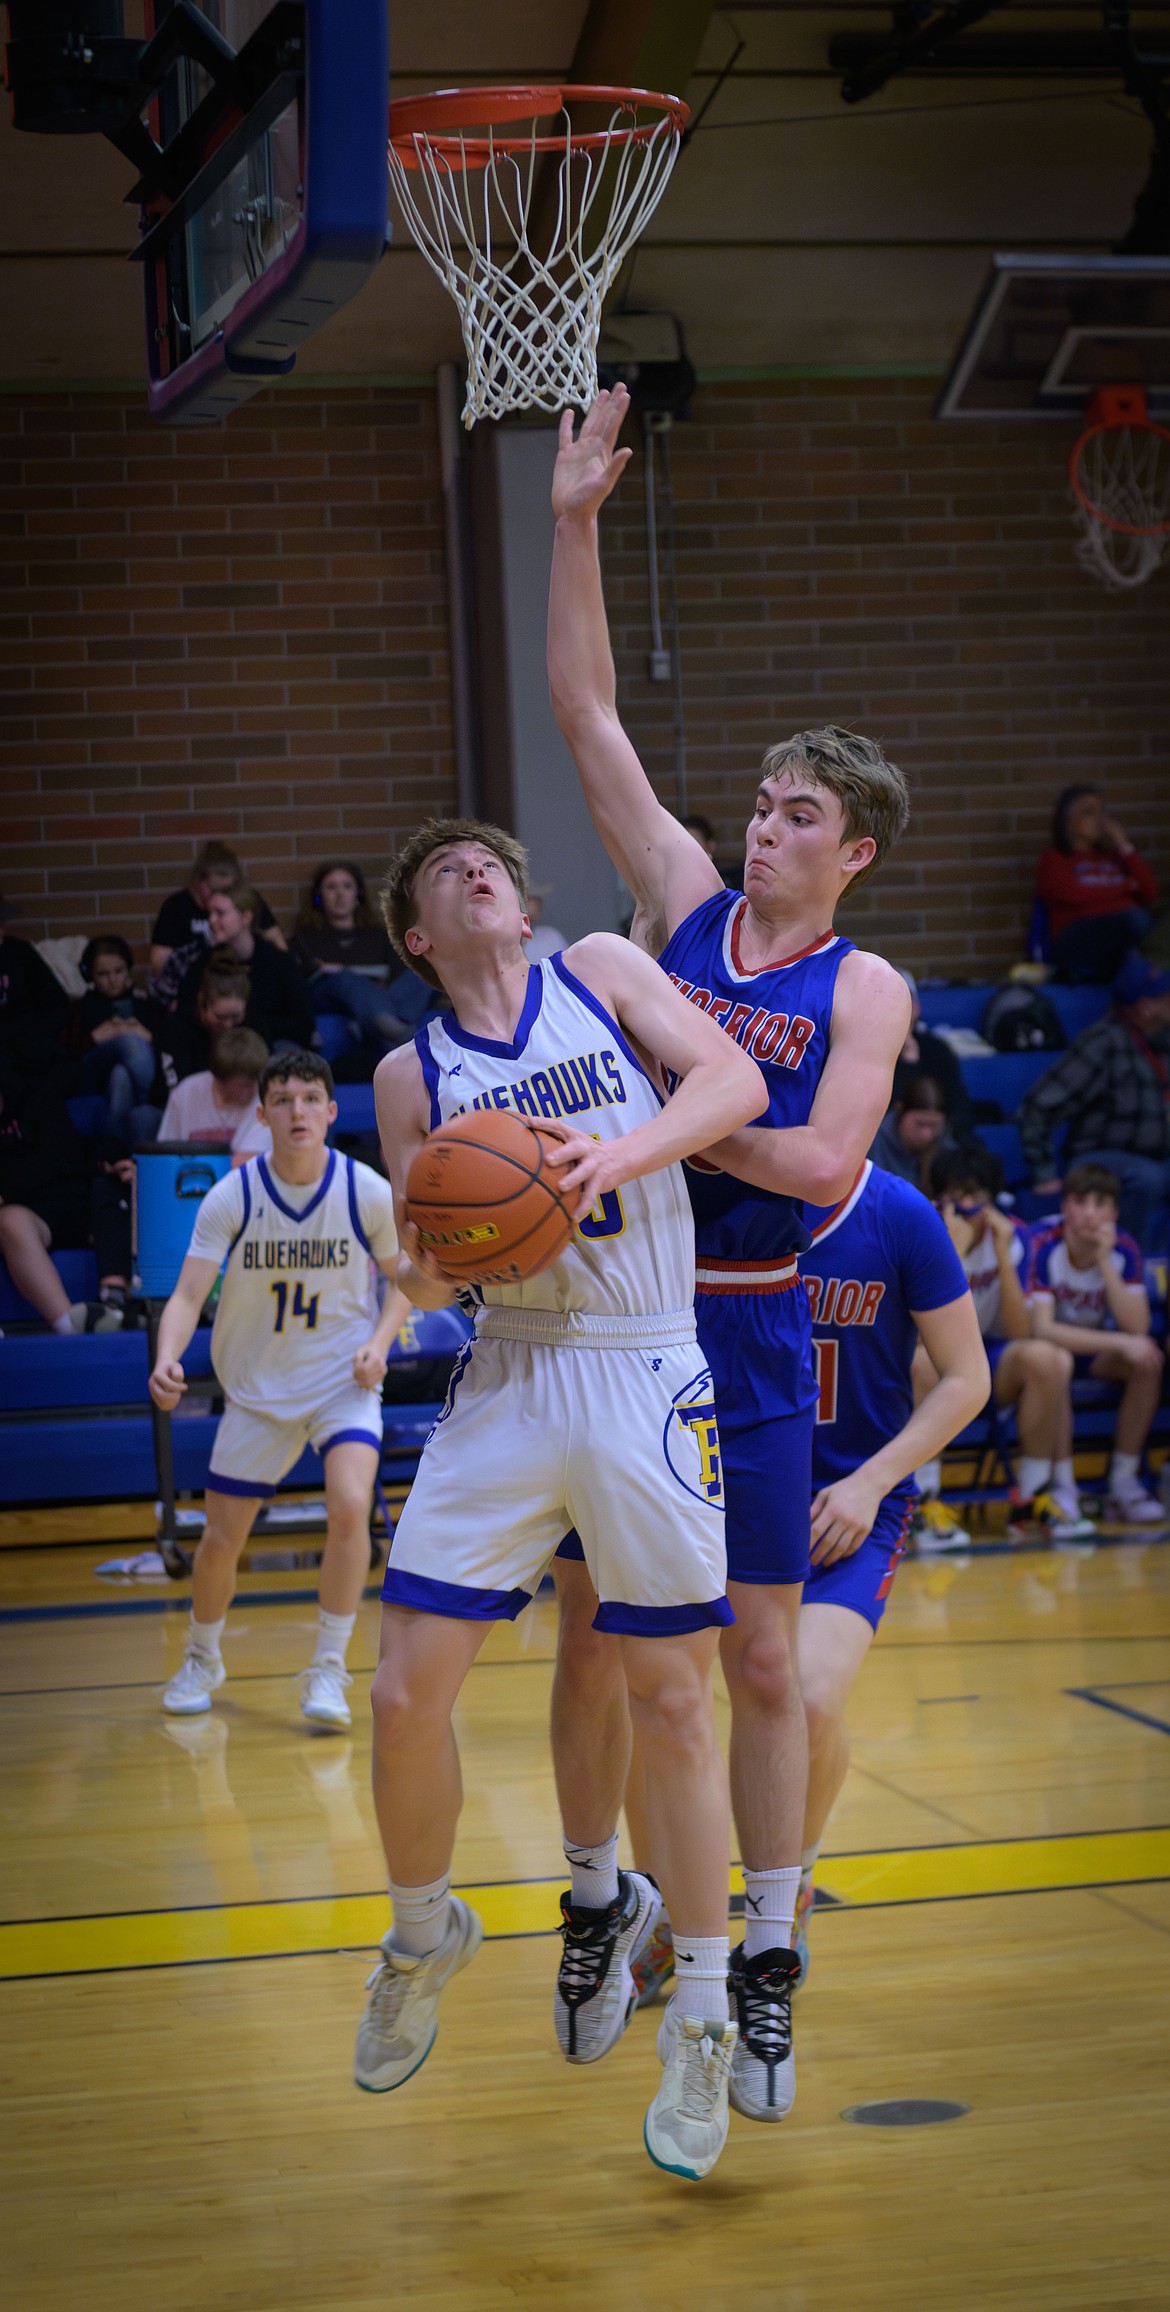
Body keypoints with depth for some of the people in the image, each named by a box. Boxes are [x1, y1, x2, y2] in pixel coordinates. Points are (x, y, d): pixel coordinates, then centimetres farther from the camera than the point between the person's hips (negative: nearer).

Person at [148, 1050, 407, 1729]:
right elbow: (189, 1294, -17)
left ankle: (329, 1671, -9)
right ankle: (203, 1661, 36)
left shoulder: (368, 1192, -13)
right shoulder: (231, 1198, -14)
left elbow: (402, 1277, 3)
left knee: (350, 1506, -25)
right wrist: (167, 1359, -37)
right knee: (222, 1539, 7)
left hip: (344, 1381, -1)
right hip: (257, 1388, 1)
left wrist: (380, 1342, -15)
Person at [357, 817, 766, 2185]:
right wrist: (428, 1269, -15)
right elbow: (426, 1278, 9)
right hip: (507, 1379, 2)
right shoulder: (412, 1075, 9)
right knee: (408, 1688, -4)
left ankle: (705, 2019, 15)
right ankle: (426, 1932, 24)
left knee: (670, 1702, 2)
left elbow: (735, 1078, -7)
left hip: (648, 1380, -2)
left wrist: (618, 1153, -23)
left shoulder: (604, 972, 6)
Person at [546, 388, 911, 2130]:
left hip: (748, 1335, -3)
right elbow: (588, 714, 3)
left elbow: (822, 1159, -18)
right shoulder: (686, 897, 6)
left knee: (761, 1661, 1)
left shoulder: (866, 989, -3)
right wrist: (575, 524, -2)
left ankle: (765, 1962, 10)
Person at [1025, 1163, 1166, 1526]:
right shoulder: (1043, 1245, -25)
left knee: (1147, 1362, -24)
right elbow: (1041, 1328, -32)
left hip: (1095, 1350, 4)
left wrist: (1104, 1262, -31)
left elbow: (1137, 1328, -23)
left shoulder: (1123, 1249, -13)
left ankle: (1123, 1483, -17)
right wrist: (1118, 1342, -38)